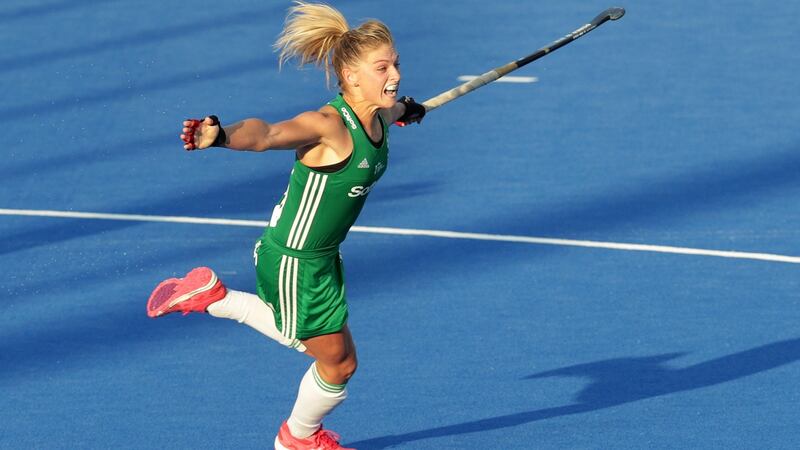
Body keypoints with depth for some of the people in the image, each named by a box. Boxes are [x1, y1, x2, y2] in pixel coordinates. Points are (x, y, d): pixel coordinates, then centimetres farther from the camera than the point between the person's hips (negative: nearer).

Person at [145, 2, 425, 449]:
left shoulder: (378, 117, -5)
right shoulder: (328, 126, -31)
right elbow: (267, 133, -48)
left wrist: (407, 110, 47)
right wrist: (221, 136, -70)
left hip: (323, 256, 9)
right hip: (292, 261, -9)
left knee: (315, 339, 28)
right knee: (338, 361, 8)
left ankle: (213, 296, 36)